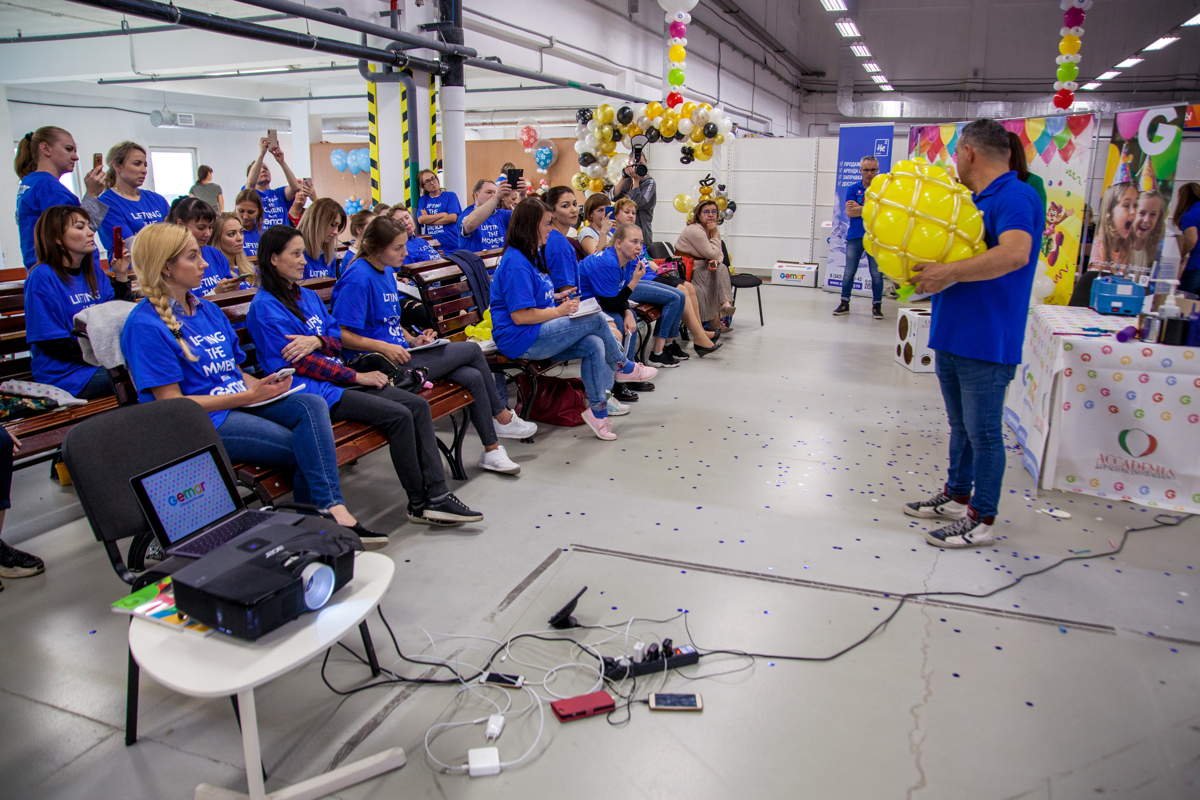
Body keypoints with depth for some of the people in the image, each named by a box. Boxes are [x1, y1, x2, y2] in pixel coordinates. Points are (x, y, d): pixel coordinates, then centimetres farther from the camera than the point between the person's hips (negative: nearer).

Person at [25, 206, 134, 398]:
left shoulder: (93, 270, 10)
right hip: (67, 374, -7)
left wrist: (121, 276, 3)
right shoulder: (42, 277, -10)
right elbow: (53, 343, -13)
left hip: (103, 364, 7)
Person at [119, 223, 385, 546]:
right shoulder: (145, 325, -9)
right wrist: (248, 396, -16)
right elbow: (172, 403, -13)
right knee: (306, 448, -21)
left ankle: (332, 511, -28)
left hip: (241, 403, 7)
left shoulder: (208, 310, 16)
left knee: (312, 405, -22)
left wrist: (264, 386, -4)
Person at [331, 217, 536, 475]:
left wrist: (413, 340, 7)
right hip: (382, 364, -9)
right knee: (471, 350, -8)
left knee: (473, 377, -8)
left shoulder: (387, 272, 13)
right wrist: (384, 347, -25)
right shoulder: (358, 279, -15)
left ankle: (492, 449, 4)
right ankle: (502, 417, 11)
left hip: (402, 353, 9)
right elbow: (342, 334, -18)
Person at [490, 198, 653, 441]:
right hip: (520, 340, -10)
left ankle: (597, 409, -11)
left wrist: (556, 297, 10)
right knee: (596, 320, -14)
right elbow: (520, 315, -22)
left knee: (594, 345, -15)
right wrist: (558, 311, -15)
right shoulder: (516, 264, -18)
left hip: (538, 333, 10)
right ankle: (624, 367, 11)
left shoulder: (532, 255, 16)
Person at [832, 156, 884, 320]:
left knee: (877, 274, 2)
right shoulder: (853, 189, 6)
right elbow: (849, 212, -7)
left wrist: (859, 208, -10)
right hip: (855, 237, 1)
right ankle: (844, 303, 16)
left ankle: (877, 306, 13)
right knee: (848, 272, 5)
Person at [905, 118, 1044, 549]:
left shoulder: (1016, 197, -15)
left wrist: (949, 273, -29)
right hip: (952, 336, 9)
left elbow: (1015, 253, -32)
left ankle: (981, 520, 13)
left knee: (983, 432, 2)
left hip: (986, 343, -9)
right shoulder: (977, 200, 16)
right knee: (960, 425, 20)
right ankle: (956, 497, 34)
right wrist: (926, 270, 4)